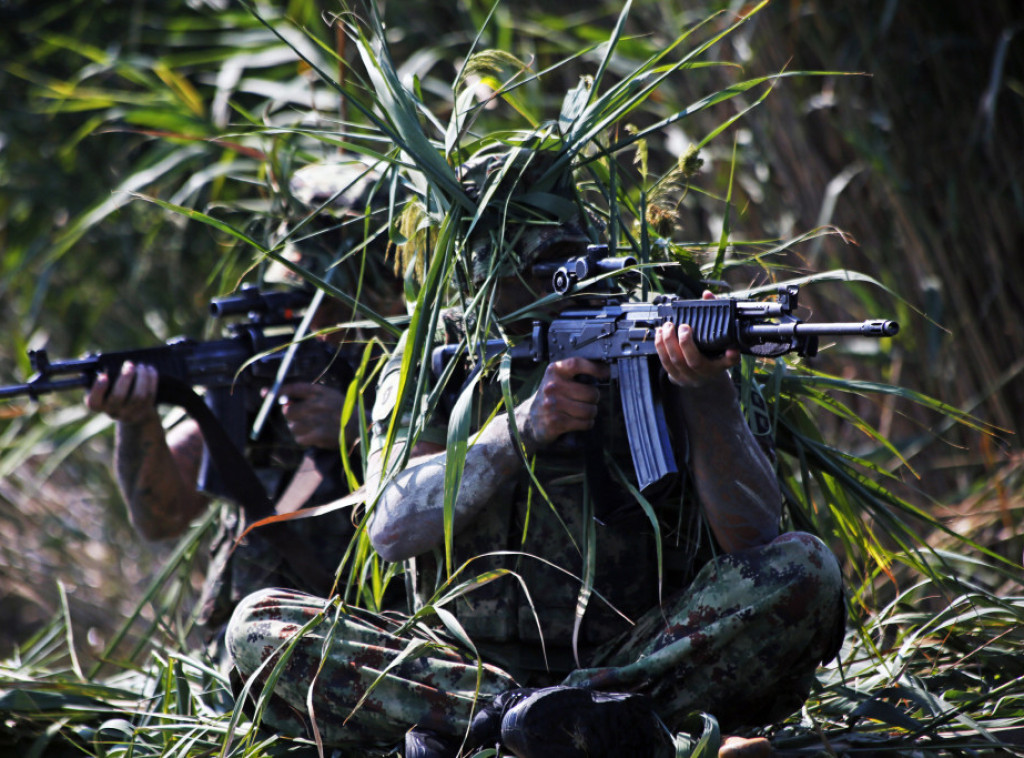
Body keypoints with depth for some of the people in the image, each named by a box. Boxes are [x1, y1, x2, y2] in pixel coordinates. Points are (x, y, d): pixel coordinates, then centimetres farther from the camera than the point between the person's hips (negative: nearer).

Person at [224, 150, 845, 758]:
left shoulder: (658, 343, 2)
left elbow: (753, 534, -9)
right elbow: (392, 526, -9)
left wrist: (708, 392, -26)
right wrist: (523, 428, -20)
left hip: (644, 655, -1)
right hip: (473, 659, 1)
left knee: (805, 570, -26)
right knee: (260, 624, -19)